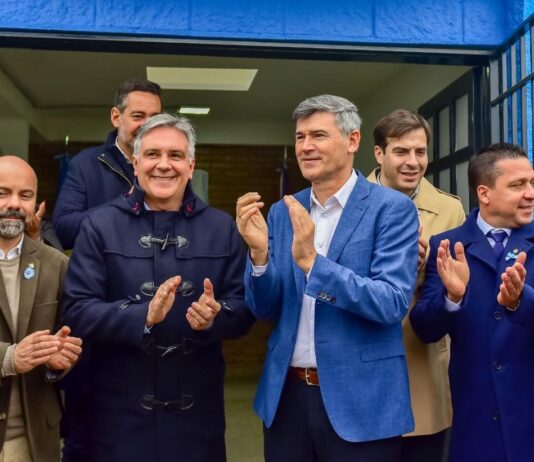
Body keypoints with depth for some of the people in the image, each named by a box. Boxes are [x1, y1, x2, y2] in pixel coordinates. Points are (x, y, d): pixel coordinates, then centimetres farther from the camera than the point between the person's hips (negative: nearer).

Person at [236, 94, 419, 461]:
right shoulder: (282, 212, 6)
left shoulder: (392, 208, -9)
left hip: (359, 401, -4)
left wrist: (312, 261, -26)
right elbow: (266, 310, 5)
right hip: (287, 395, 4)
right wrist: (259, 253, -13)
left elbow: (393, 303, -18)